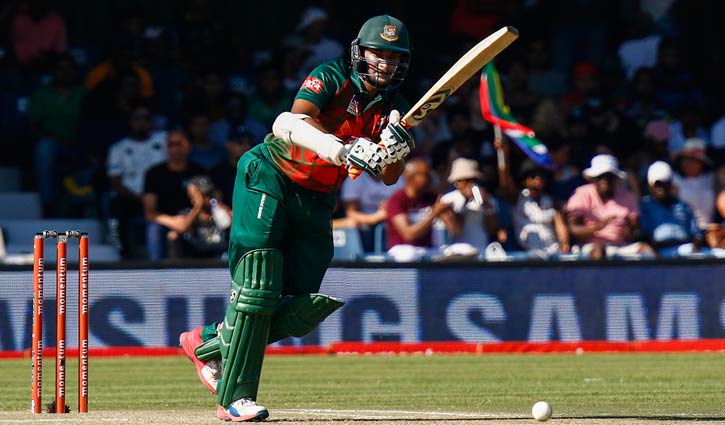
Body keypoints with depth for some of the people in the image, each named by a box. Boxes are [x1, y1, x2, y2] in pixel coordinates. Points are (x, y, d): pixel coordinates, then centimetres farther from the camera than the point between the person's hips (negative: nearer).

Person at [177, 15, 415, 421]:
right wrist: (343, 151, -47)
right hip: (271, 179, -6)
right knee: (258, 285, -16)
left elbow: (389, 178, -4)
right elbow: (295, 121, -33)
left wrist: (396, 151, -27)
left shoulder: (390, 108, 3)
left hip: (317, 202, 6)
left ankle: (208, 343, 20)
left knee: (300, 311, -1)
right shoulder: (333, 78, -14)